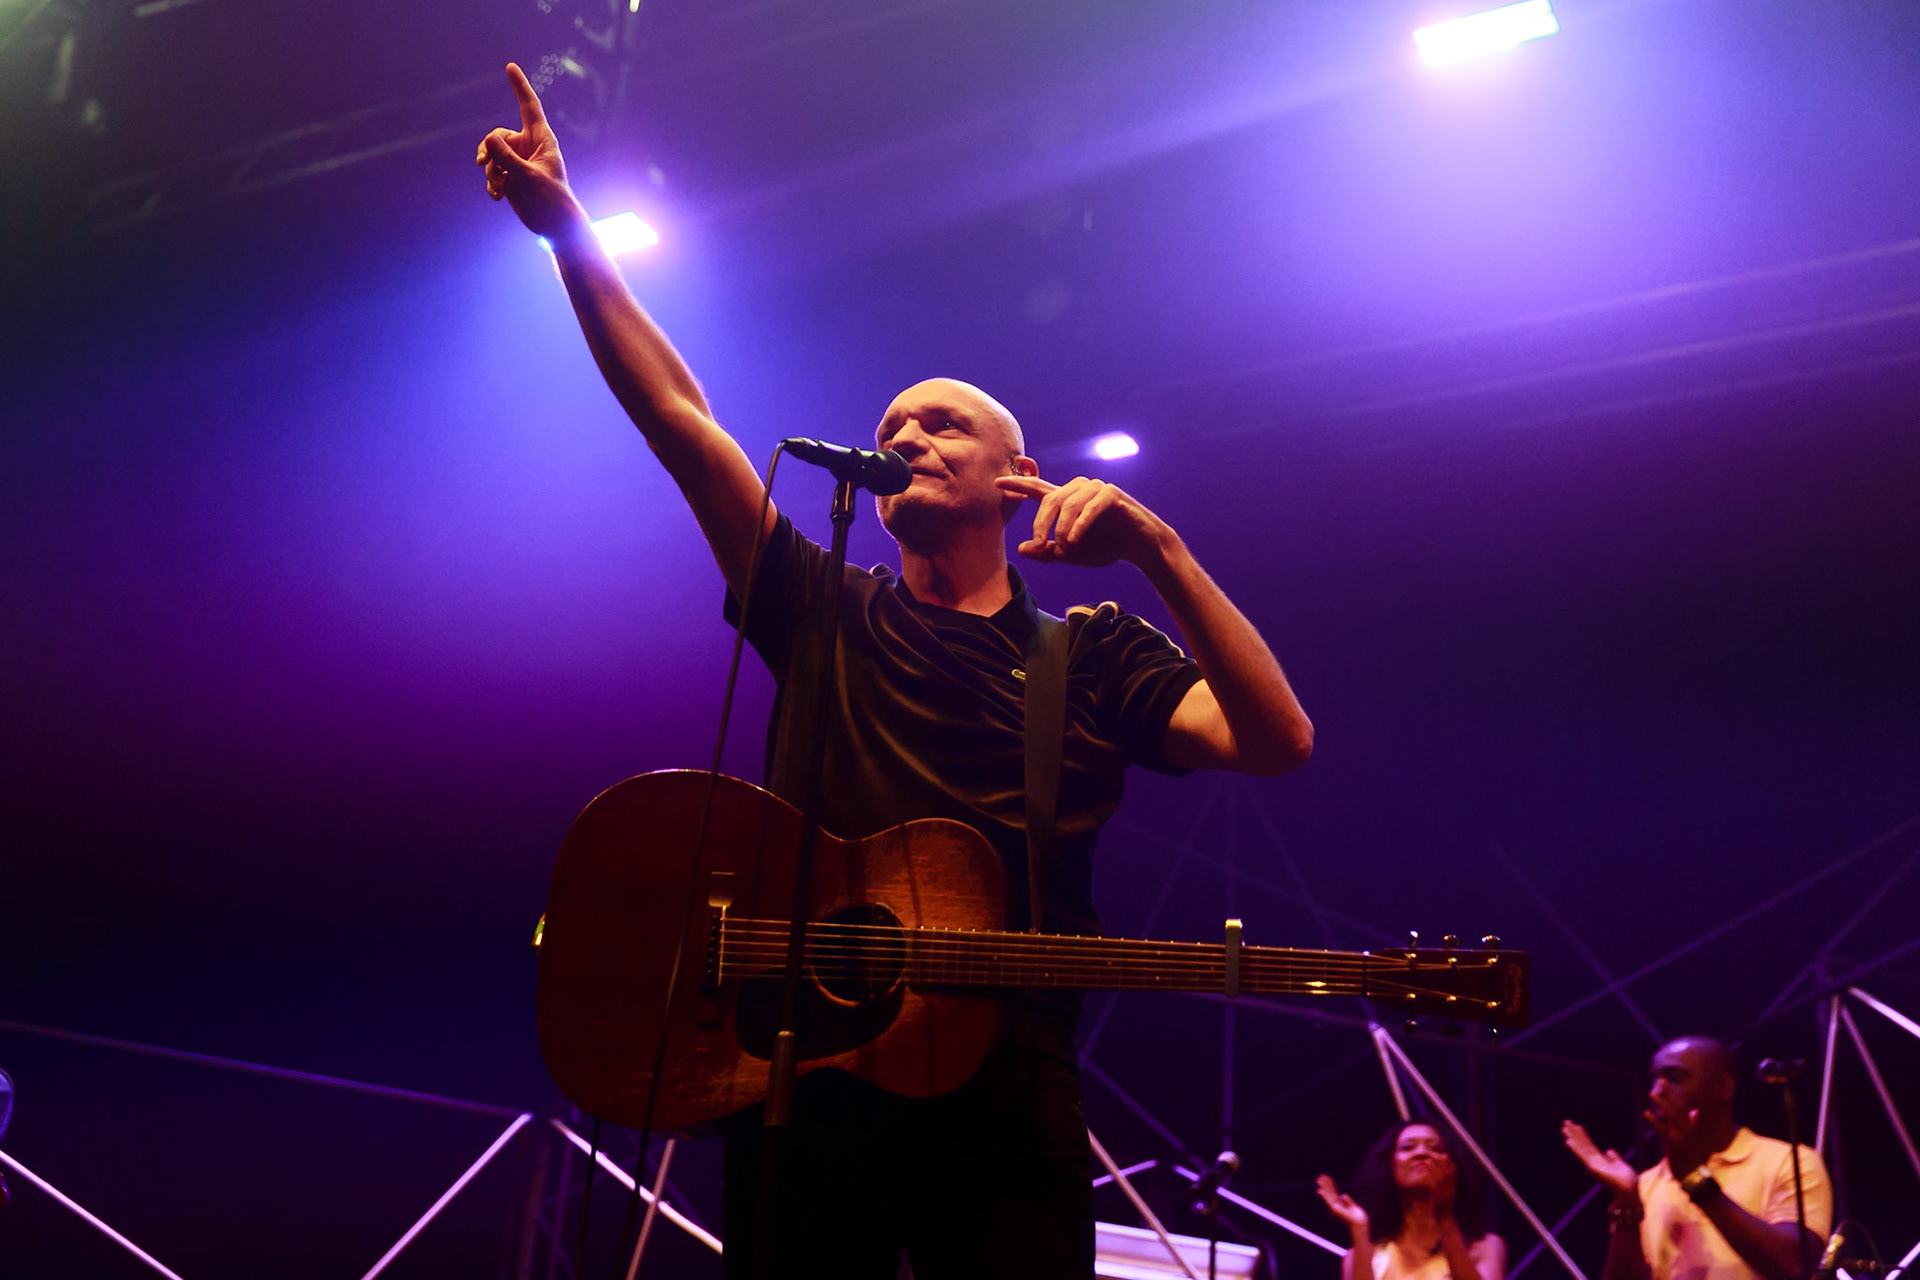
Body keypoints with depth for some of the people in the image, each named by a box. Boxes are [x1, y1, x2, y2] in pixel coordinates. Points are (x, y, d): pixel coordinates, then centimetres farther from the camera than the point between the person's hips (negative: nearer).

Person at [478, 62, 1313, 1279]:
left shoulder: (1096, 652, 10)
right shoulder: (827, 613, 13)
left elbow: (1278, 741, -6)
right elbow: (679, 414, 7)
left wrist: (1159, 550, -15)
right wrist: (567, 226, 2)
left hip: (1004, 1091, -1)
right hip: (804, 1072, 1)